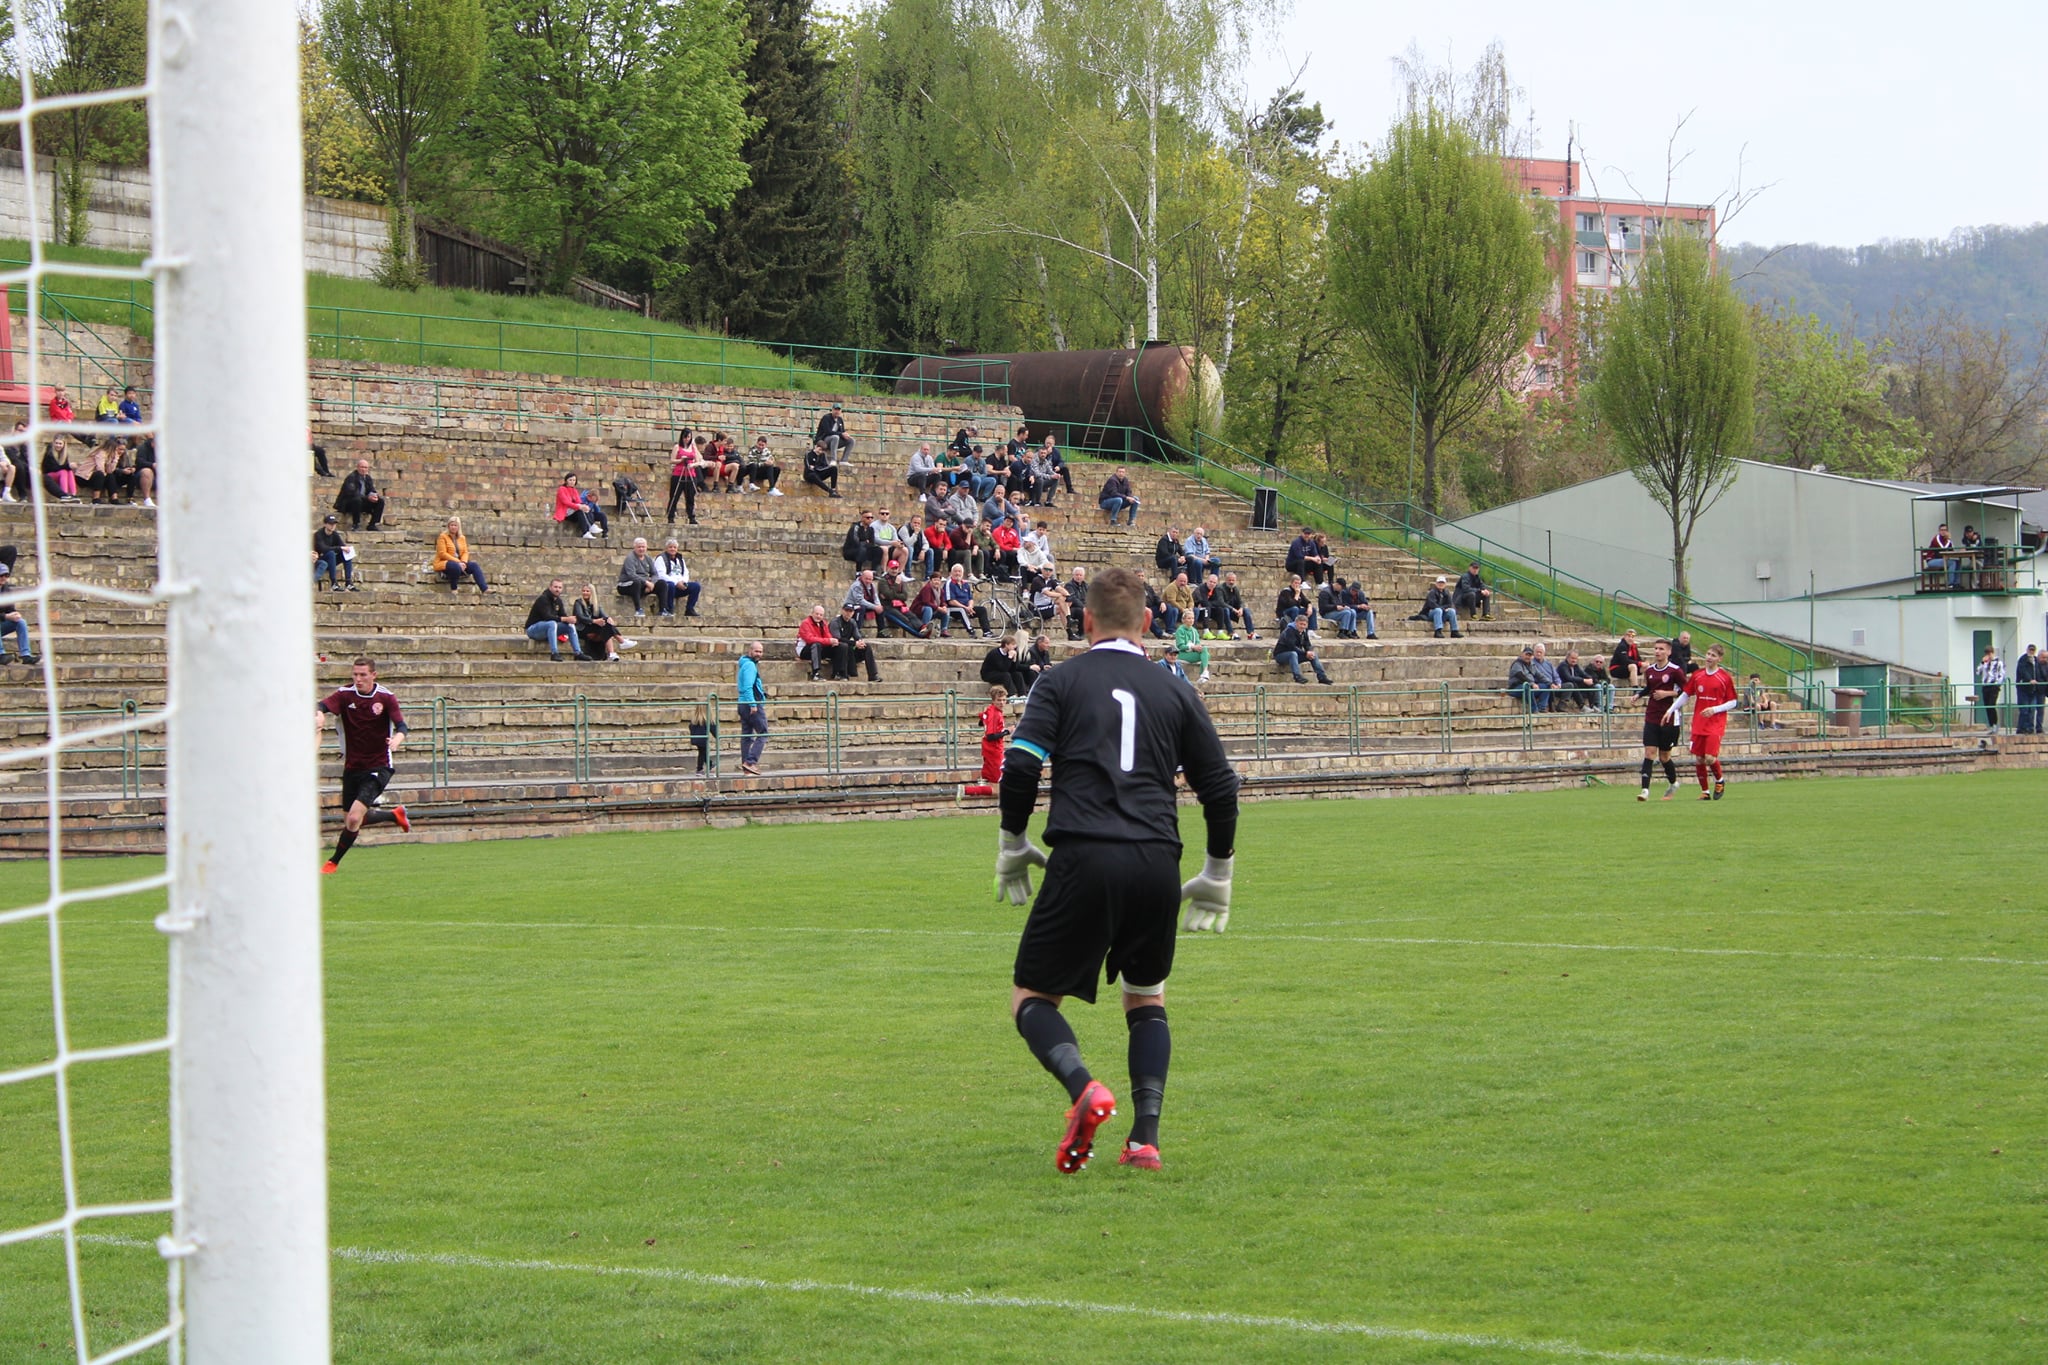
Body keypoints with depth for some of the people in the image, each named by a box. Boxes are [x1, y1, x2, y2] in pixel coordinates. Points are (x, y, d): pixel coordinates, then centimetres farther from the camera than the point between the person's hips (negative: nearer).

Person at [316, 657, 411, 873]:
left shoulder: (385, 697, -8)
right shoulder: (345, 695, -5)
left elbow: (401, 725, -17)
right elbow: (324, 705, -23)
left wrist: (397, 739, -41)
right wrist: (319, 715, -47)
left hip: (378, 767, -4)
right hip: (352, 766, 4)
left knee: (354, 818, -17)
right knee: (349, 820, 14)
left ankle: (333, 862, 2)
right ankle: (395, 815, 39)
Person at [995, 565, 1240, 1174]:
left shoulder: (1062, 682, 7)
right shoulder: (1174, 691, 15)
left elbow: (1021, 765, -5)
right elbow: (1221, 786, 14)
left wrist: (1012, 844, 9)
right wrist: (1217, 874, 25)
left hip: (1083, 860, -3)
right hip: (1156, 863, 3)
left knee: (1032, 997, 8)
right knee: (1147, 999, 22)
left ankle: (1084, 1087, -21)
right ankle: (1146, 1136, 6)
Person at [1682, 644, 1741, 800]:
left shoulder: (1725, 677, -5)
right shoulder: (1697, 675, 5)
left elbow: (1733, 702, -1)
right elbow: (1686, 694, 15)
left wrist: (1714, 709, -14)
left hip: (1716, 724, -4)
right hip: (1698, 724, 4)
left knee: (1710, 757, -17)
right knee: (1698, 759, 3)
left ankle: (1720, 782, 12)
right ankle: (1705, 791, 19)